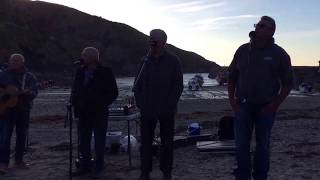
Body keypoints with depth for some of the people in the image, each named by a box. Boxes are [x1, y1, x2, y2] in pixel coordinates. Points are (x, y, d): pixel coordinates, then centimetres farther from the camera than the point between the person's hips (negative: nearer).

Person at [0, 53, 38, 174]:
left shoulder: (29, 77, 6)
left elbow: (34, 92, -3)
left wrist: (27, 93, -23)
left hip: (23, 109, 3)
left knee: (22, 135, 9)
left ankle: (18, 160, 22)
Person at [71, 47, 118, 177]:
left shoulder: (105, 73, -7)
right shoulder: (80, 72, 8)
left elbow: (113, 93, -6)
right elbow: (75, 90, 18)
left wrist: (101, 104, -14)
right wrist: (74, 103, 2)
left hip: (99, 113, -5)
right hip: (83, 113, 5)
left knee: (99, 141, 3)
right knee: (83, 141, 10)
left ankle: (98, 167, 15)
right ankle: (85, 166, 23)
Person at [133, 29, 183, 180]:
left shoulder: (173, 61, -1)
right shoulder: (145, 61, 8)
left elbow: (178, 86, -1)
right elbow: (137, 84, 12)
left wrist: (169, 105, -9)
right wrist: (140, 103, 1)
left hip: (166, 111, -2)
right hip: (147, 110, 2)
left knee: (167, 142, 6)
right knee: (146, 141, 5)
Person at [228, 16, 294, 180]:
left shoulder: (279, 54, -4)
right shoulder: (243, 50, 3)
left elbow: (287, 83, 0)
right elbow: (232, 77, 11)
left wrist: (275, 105, -8)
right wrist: (232, 99, 2)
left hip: (265, 109, -2)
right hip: (243, 106, 2)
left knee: (263, 146, 8)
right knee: (241, 145, 5)